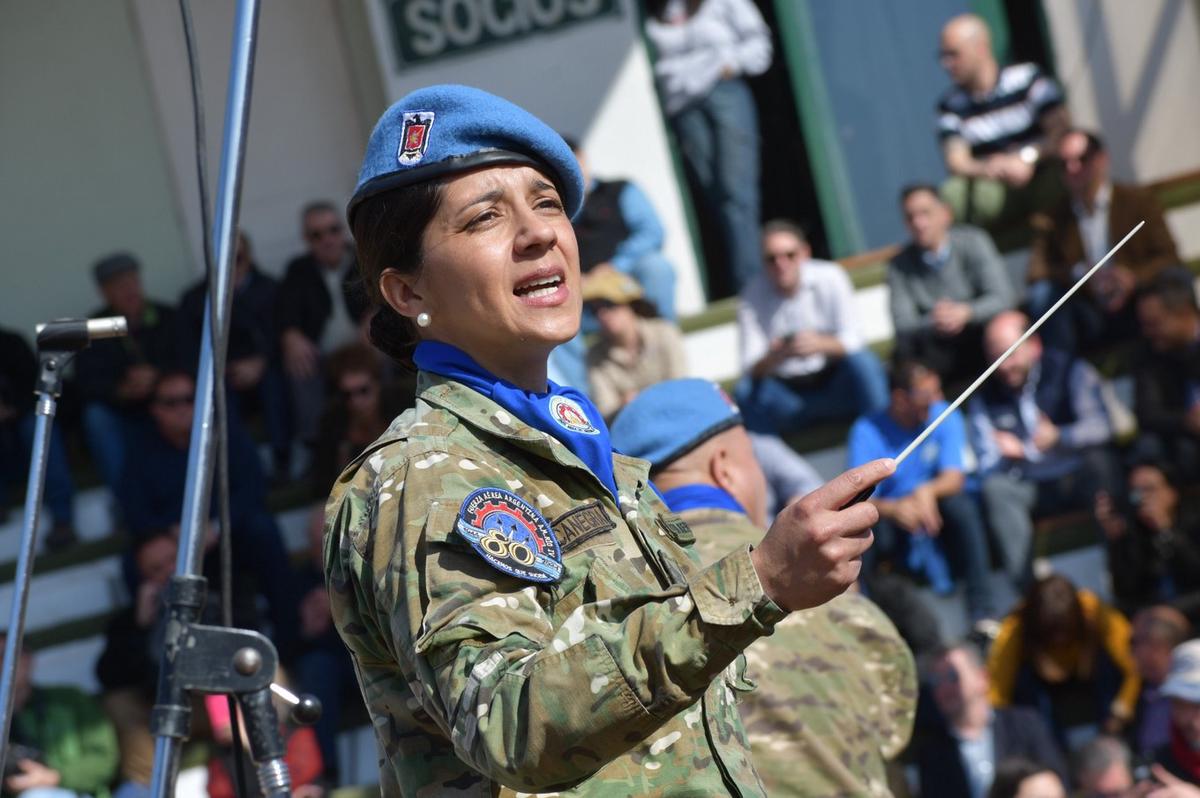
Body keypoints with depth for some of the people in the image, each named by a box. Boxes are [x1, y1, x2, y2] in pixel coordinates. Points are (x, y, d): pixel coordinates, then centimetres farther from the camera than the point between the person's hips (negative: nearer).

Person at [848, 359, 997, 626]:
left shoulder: (945, 418, -3)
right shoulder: (867, 432, -12)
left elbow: (954, 478, -12)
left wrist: (927, 492, -35)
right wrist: (894, 509, -42)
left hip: (933, 517, 2)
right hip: (888, 517, -2)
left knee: (960, 504, -29)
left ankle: (983, 611, -27)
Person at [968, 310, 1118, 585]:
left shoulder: (1069, 370, 0)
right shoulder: (985, 398, 7)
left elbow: (1099, 426, -15)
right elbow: (986, 465, 0)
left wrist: (1058, 438, -35)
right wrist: (1011, 454, -24)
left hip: (1082, 479, -1)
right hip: (1029, 488, 1)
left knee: (1098, 458, -34)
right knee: (996, 489, -30)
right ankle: (1026, 584, -39)